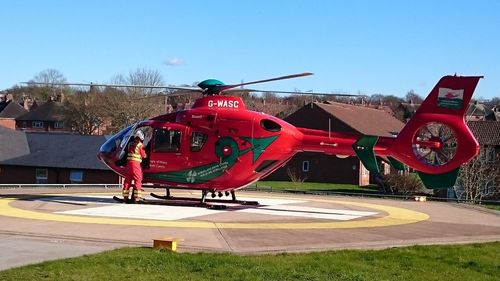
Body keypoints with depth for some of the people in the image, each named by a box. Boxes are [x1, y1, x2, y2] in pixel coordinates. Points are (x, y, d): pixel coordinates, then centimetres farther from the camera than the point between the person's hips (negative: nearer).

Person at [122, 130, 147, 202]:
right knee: (138, 179, -1)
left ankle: (125, 196, 16)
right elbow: (143, 155, -2)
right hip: (136, 163, -6)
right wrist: (146, 155, 18)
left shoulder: (131, 144, 13)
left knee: (128, 179, 11)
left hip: (129, 162, 6)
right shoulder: (140, 145, -6)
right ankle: (137, 196, -5)